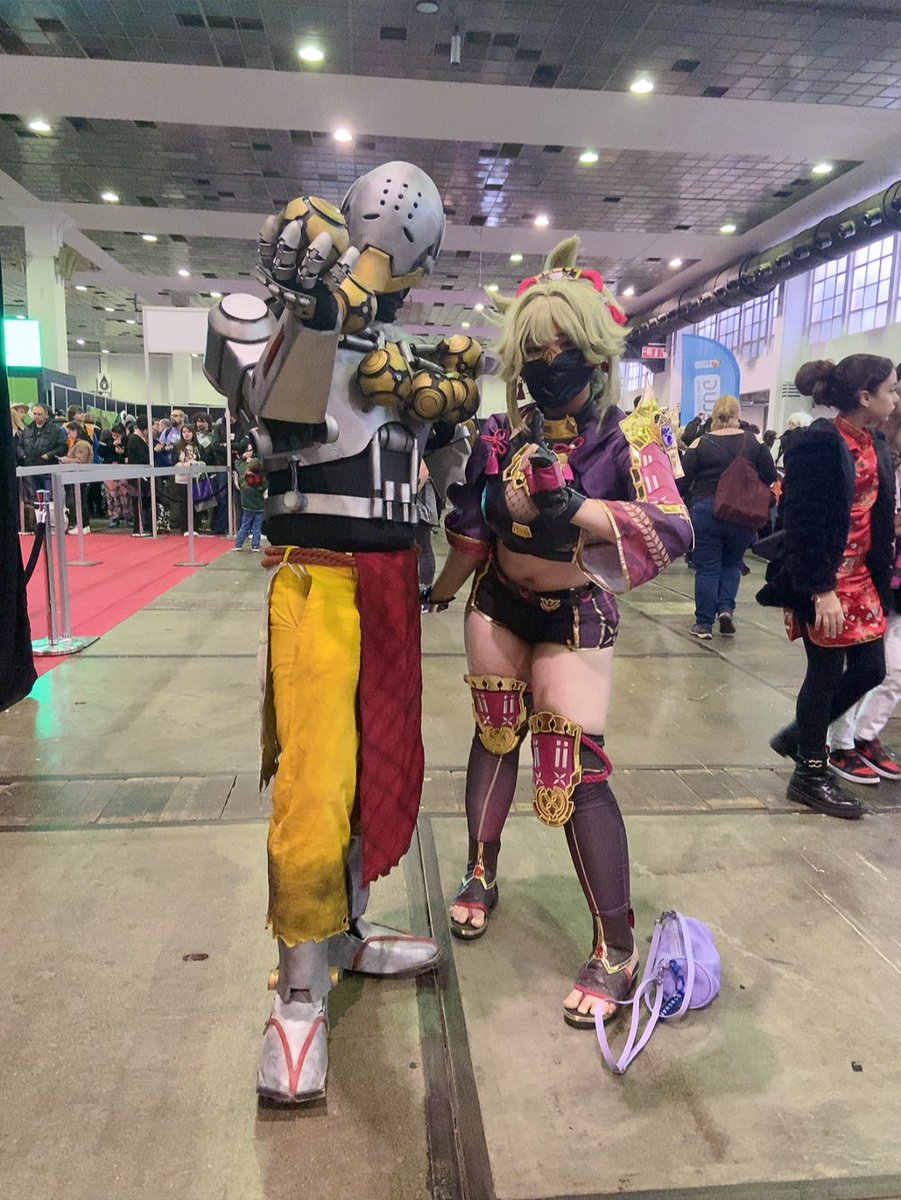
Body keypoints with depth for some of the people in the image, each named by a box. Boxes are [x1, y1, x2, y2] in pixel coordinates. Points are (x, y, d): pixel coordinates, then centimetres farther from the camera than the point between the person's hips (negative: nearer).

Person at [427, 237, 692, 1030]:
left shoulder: (631, 432, -15)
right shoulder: (501, 434, -4)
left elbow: (674, 531, -30)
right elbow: (470, 532, 8)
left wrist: (574, 507, -40)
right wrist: (437, 595, 17)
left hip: (576, 615, -4)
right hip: (498, 604, 4)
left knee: (577, 765, -8)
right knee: (495, 735, 15)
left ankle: (618, 950, 6)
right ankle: (482, 873, 38)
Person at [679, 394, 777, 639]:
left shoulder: (701, 443, -5)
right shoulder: (754, 442, -1)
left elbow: (682, 481, -5)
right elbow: (770, 478, 2)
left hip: (706, 512, -2)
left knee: (706, 569, 6)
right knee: (732, 564, 22)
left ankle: (704, 624, 8)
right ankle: (726, 607, 6)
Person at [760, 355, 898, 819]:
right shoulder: (818, 443, -16)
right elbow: (803, 523, -20)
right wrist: (821, 590, -22)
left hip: (861, 577, 9)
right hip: (823, 579, -9)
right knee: (827, 672, 2)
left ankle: (798, 736, 31)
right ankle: (810, 776, 19)